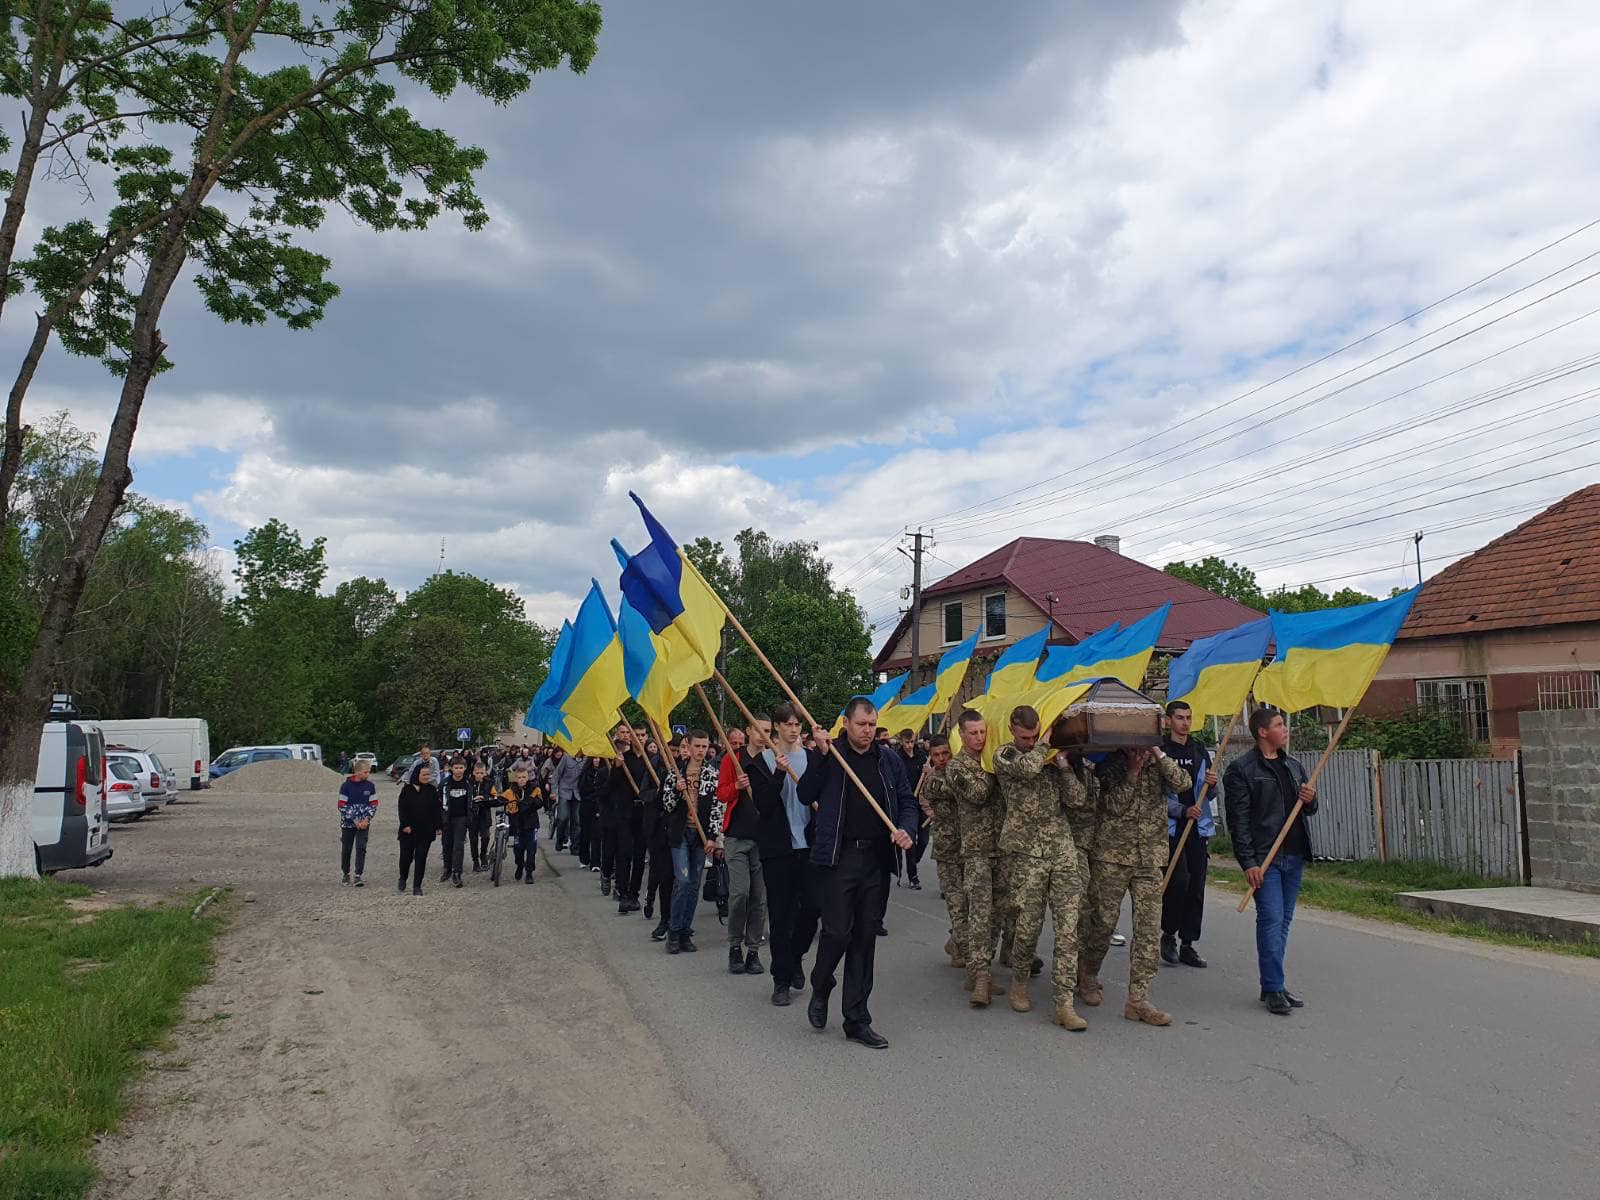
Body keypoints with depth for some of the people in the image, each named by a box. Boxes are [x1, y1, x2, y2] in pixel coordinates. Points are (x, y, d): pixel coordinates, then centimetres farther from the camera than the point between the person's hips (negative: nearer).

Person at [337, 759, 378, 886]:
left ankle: (358, 876, -7)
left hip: (363, 823, 1)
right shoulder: (346, 786, -10)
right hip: (348, 823, -1)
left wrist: (367, 819, -11)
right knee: (346, 849, 11)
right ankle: (345, 874, 30)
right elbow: (342, 806, -10)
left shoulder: (370, 786, -3)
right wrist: (355, 821, -14)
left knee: (361, 848, -9)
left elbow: (374, 804, 1)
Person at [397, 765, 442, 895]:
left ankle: (417, 886, 7)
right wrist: (405, 825, -13)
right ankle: (402, 878, 32)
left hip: (426, 831, 1)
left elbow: (437, 809, 6)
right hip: (408, 830, -1)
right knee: (406, 856, 4)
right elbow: (402, 808, -4)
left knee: (421, 857, 1)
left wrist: (438, 826, 1)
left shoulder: (432, 790, 5)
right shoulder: (407, 790, -1)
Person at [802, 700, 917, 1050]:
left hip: (876, 859, 4)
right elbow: (805, 795, -7)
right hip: (837, 858, -3)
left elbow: (907, 801, 13)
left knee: (865, 937, 8)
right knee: (837, 932, -6)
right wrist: (821, 755, -16)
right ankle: (820, 989, 26)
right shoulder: (831, 754, -1)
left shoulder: (887, 759, 8)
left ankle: (857, 1019, 18)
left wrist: (907, 829, -6)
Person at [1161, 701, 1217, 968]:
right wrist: (1183, 811, -18)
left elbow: (1208, 795, 19)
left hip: (1198, 827, 6)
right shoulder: (1159, 751, -4)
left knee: (1196, 886, 5)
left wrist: (1211, 784, -3)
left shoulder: (1201, 752, 15)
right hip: (1171, 827, -5)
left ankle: (1188, 944, 14)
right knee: (1179, 879, -16)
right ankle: (1169, 934, 4)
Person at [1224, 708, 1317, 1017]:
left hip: (1294, 855, 7)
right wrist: (1248, 862, -15)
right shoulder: (1241, 769, -6)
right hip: (1264, 858, -7)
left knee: (1283, 920, 10)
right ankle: (1273, 989, -1)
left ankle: (1273, 983, 18)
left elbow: (1308, 810, 26)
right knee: (1271, 919, -8)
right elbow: (1238, 820, -10)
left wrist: (1310, 800, 1)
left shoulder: (1293, 766, 17)